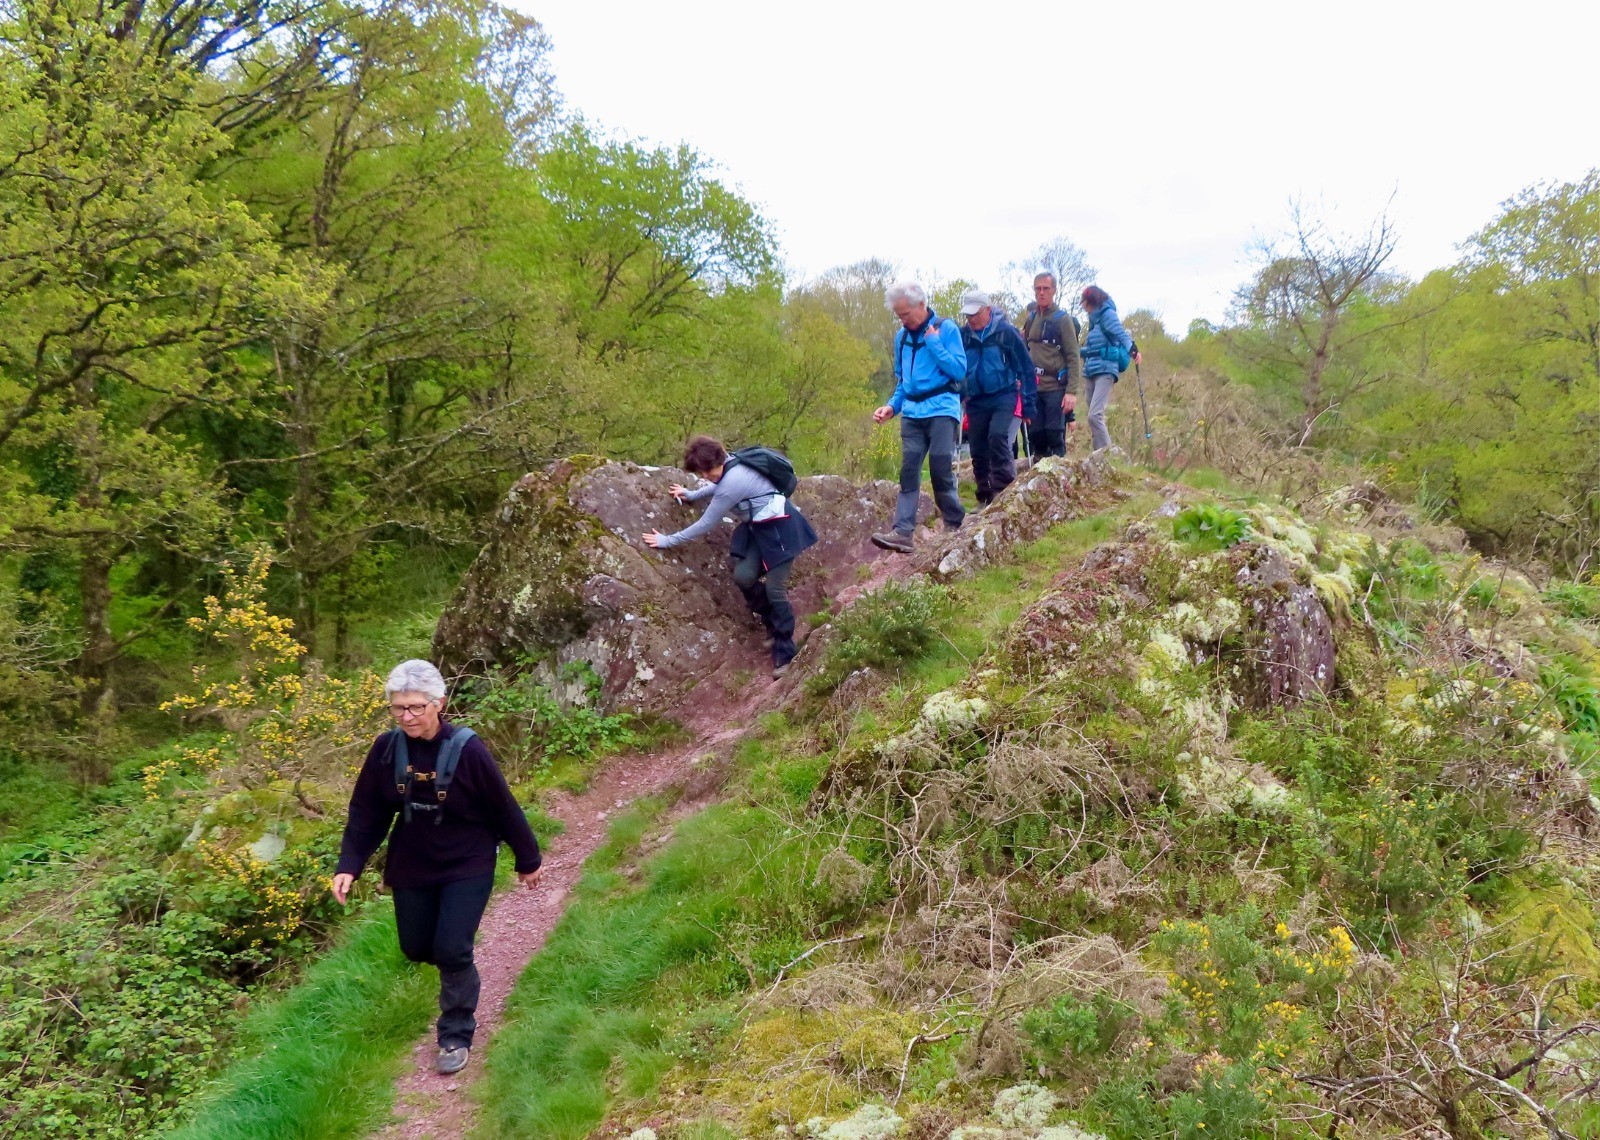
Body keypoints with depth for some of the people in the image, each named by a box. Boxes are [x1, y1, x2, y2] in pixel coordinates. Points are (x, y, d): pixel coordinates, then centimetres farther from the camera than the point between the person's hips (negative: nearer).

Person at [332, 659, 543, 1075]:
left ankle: (457, 1037, 12)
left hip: (467, 867, -4)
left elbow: (504, 809, -12)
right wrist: (349, 866, -10)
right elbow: (366, 812, -2)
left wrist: (527, 861, -3)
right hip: (411, 867, 4)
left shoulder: (467, 751, -24)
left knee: (452, 951, -9)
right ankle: (457, 972, 49)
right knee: (415, 947, 13)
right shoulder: (387, 749, -13)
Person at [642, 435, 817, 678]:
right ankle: (773, 626, 16)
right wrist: (692, 495, 25)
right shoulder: (732, 465, -2)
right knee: (743, 576, -6)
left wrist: (668, 541, -11)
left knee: (774, 588, -10)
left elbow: (705, 525, -20)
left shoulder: (732, 483, -28)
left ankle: (784, 653, 0)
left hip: (779, 528, -9)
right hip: (758, 527, 9)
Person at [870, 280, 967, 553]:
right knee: (908, 471, -4)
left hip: (941, 409, -5)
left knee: (941, 469, -7)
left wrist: (933, 343, -11)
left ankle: (956, 526, 10)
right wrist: (892, 406, 7)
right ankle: (902, 532, -10)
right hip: (912, 413, 5)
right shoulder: (901, 336, 13)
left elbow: (959, 371, -10)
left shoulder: (946, 329, -2)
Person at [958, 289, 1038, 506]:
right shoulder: (964, 336, 2)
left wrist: (1029, 405, -5)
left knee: (998, 436, -25)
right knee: (978, 453, 4)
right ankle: (985, 499, 17)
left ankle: (1004, 491, -20)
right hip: (976, 402, 4)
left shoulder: (1006, 332, -7)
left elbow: (1026, 368, -3)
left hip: (1005, 398, -4)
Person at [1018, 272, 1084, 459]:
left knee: (1055, 436, -6)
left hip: (1056, 388, -5)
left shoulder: (1063, 319, -4)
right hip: (1033, 388, 5)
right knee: (1035, 436, 4)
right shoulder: (1030, 317, 12)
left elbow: (1073, 358, -8)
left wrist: (1072, 391, -17)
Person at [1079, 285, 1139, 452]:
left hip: (1105, 371, -9)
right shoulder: (1095, 318, 20)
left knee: (1095, 415, -20)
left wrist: (1132, 349, -39)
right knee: (1094, 416, 6)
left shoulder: (1107, 313, -4)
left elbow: (1121, 333, -21)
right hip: (1091, 372, 9)